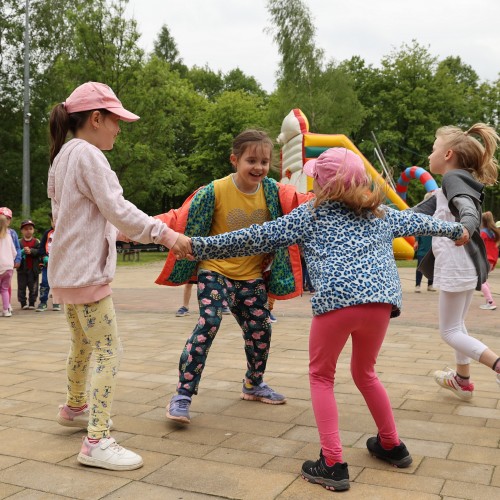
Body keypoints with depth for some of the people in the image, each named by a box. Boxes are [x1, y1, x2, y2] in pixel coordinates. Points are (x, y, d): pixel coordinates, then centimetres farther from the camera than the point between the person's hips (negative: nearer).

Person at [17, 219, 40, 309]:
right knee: (22, 287, 5)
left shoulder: (37, 241, 1)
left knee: (33, 287, 5)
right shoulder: (19, 242, 1)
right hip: (22, 269, 0)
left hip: (33, 269, 0)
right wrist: (22, 252, -25)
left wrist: (31, 251, -23)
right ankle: (23, 303, 14)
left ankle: (32, 303, 15)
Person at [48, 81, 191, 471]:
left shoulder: (64, 155, 14)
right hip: (86, 272, -10)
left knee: (83, 345, 25)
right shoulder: (87, 154, -15)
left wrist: (116, 230, 21)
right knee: (109, 352, -9)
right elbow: (118, 209, -21)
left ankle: (74, 408, 43)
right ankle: (97, 442, -8)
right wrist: (167, 235, -18)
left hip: (69, 271, 10)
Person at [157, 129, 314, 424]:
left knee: (260, 330, 11)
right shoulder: (215, 192, -14)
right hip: (216, 272, -5)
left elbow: (304, 202, -7)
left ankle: (254, 385, 37)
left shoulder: (273, 192, -2)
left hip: (253, 277, 5)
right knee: (208, 325, -19)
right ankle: (183, 395, -9)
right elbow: (181, 218, -14)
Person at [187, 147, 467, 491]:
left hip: (337, 299, -5)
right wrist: (456, 230, 59)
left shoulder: (309, 214, 13)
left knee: (321, 376, 15)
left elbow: (258, 238, 9)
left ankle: (333, 464, 9)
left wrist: (200, 246, 15)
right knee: (365, 372, 28)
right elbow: (417, 221, 40)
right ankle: (392, 446, 40)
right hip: (381, 299, 5)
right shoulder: (380, 213, 25)